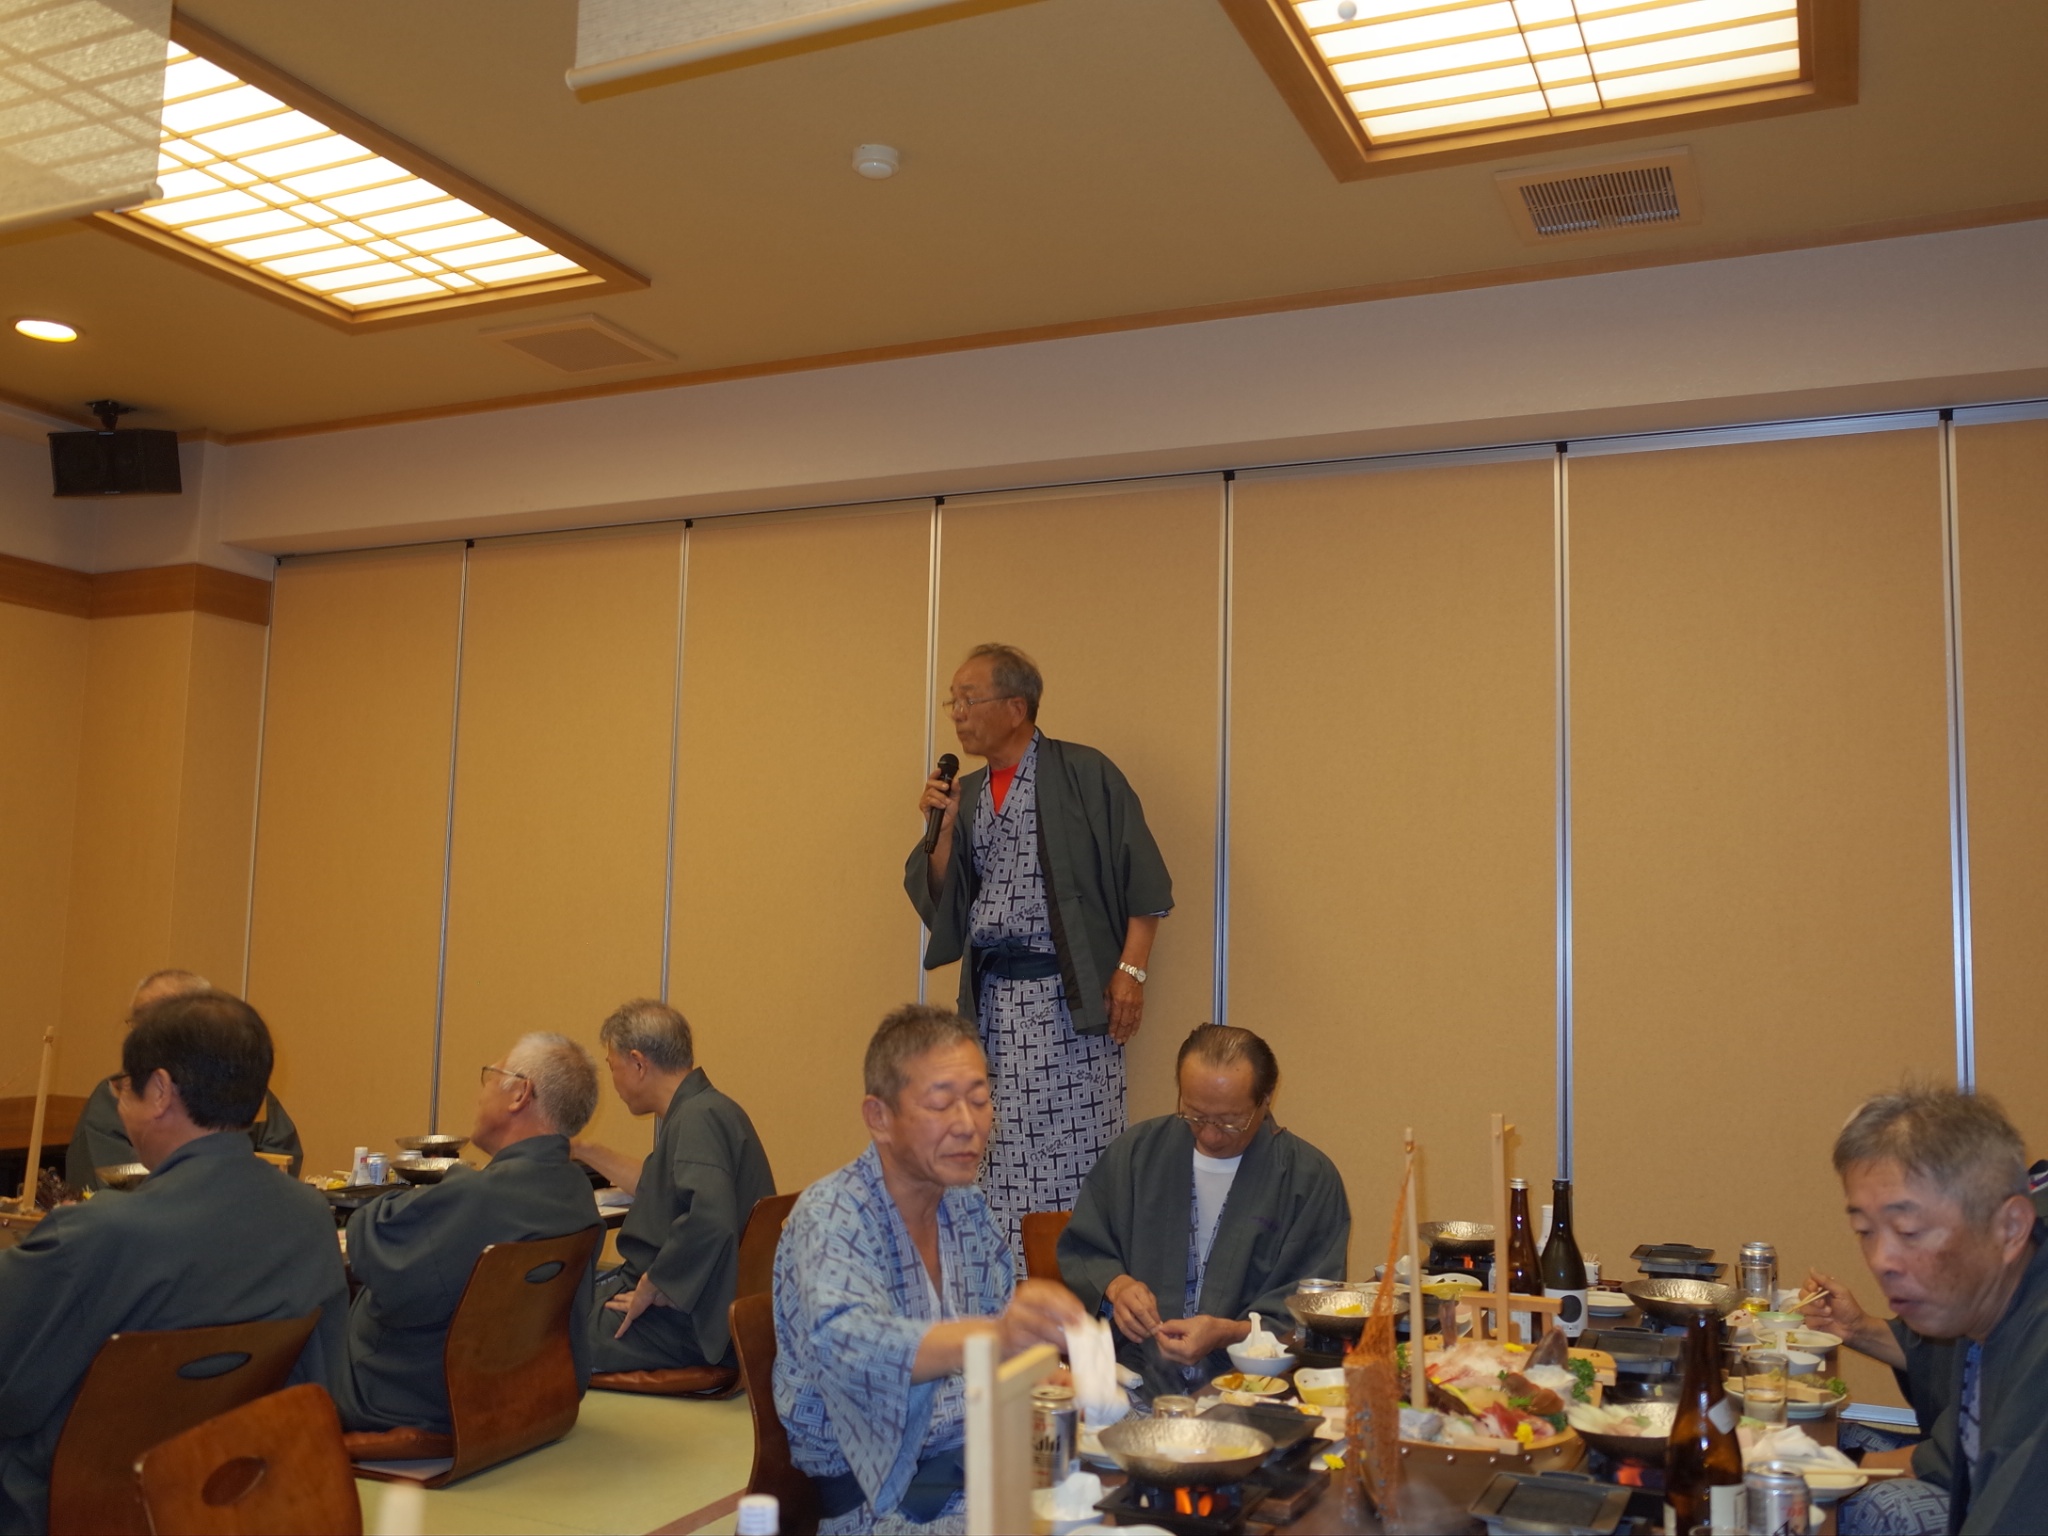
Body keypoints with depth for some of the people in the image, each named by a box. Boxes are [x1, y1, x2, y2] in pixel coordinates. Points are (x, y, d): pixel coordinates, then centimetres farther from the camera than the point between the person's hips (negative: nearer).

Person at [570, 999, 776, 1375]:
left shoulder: (699, 1118, -19)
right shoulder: (699, 1112, 14)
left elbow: (709, 1218, -36)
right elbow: (657, 1192, 33)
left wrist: (648, 1290, -23)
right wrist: (585, 1152, 38)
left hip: (687, 1325, -11)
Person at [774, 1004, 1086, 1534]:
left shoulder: (969, 1210, 6)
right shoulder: (830, 1216, -15)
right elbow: (846, 1343, -33)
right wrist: (994, 1336, -49)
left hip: (975, 1460, 6)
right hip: (875, 1491, -6)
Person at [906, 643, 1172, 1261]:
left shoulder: (1083, 774, -3)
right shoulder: (966, 794, 15)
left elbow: (1142, 877, -6)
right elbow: (941, 901, 14)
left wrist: (1130, 968, -12)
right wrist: (943, 830, 0)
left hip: (1070, 994, -6)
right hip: (992, 997, 6)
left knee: (1075, 1150, -6)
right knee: (1002, 1156, 5)